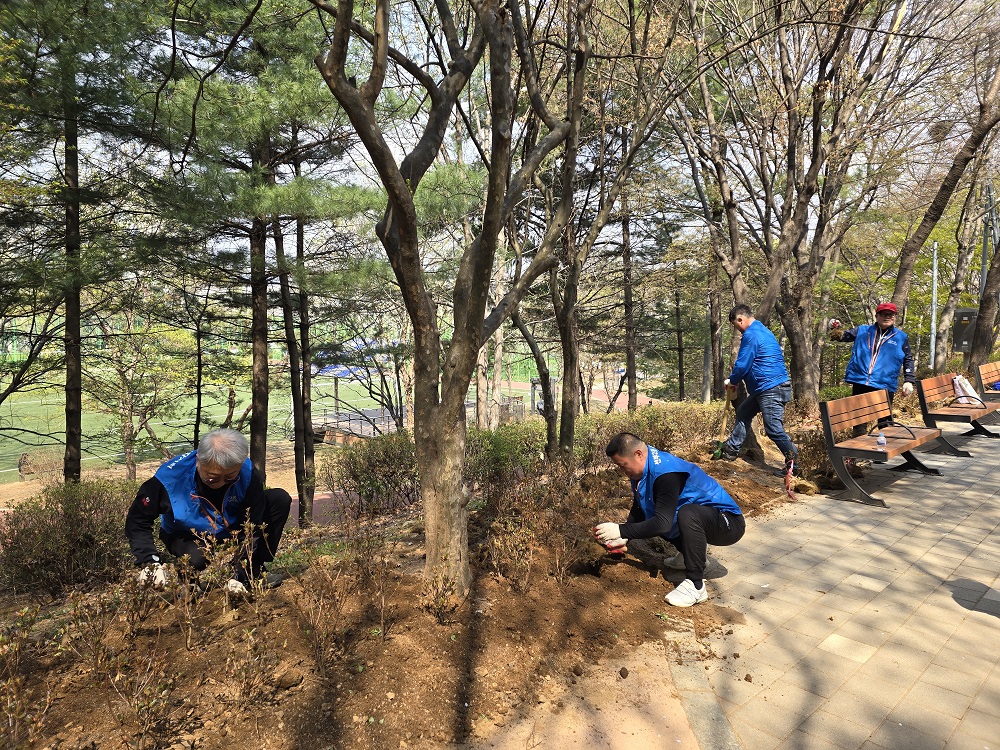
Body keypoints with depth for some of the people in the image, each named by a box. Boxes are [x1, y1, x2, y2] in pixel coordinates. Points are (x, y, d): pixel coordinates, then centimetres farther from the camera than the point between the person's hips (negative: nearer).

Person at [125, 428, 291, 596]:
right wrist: (150, 562, -30)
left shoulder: (248, 475, -28)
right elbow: (137, 521, -17)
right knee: (197, 558, -39)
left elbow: (252, 528, -21)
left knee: (280, 499, -20)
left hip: (232, 531, 3)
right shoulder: (171, 476, -30)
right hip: (187, 537, -2)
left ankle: (254, 573, -12)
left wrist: (239, 575, -28)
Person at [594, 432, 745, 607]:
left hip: (728, 522, -9)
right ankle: (696, 553, 21)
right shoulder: (643, 469, -2)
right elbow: (638, 509, 9)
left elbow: (662, 523, -32)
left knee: (687, 513, -37)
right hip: (698, 517, 9)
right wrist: (624, 538, -4)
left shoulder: (665, 473, -30)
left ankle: (696, 586, -23)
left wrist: (620, 530, -28)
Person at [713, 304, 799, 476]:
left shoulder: (751, 335, -16)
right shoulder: (763, 331, 17)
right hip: (766, 388, 11)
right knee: (743, 412, 20)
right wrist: (736, 379, 23)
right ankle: (730, 449, 29)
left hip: (771, 389, -11)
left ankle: (793, 461, 4)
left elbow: (742, 365, -16)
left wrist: (732, 381, 3)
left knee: (774, 429, -6)